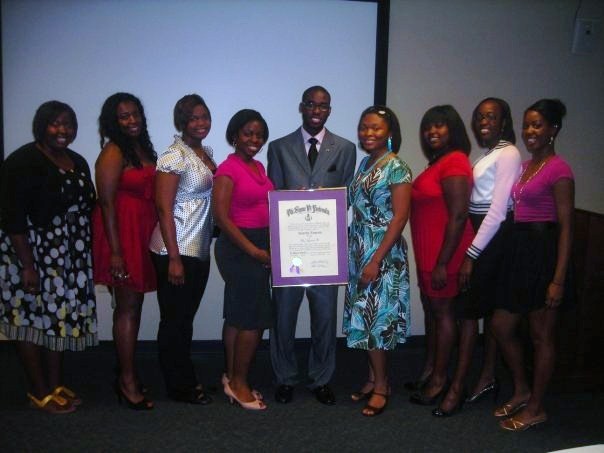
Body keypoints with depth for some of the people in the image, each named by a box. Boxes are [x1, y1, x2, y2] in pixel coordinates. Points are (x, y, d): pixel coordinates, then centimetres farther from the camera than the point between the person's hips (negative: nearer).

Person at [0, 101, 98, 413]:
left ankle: (57, 384, 24)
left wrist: (87, 256, 14)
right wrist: (27, 265, -19)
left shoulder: (77, 162, 11)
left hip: (68, 256, 7)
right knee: (33, 317, 2)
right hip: (33, 254, -7)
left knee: (60, 316, 11)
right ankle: (40, 393, 13)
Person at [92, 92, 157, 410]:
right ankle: (127, 381, 8)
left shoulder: (143, 147, 13)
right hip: (122, 233, -7)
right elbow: (106, 203, -14)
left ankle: (126, 373, 23)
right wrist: (115, 251, -18)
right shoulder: (113, 152, -10)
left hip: (143, 234, 7)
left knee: (134, 306, 12)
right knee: (127, 307, -2)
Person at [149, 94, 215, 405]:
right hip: (176, 251, -8)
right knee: (175, 320, 5)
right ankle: (178, 387, 20)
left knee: (186, 318, 17)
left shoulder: (205, 152, 11)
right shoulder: (174, 157, -14)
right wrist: (173, 259, -19)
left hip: (199, 250, 8)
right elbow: (164, 209, -17)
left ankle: (185, 380, 31)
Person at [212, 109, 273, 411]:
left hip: (259, 247, 8)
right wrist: (253, 250, -18)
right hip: (239, 248, -8)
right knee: (255, 318, -5)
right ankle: (239, 384, 10)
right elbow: (221, 216, -18)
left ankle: (232, 378, 25)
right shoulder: (228, 168, -12)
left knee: (238, 315, 14)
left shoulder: (258, 167, 13)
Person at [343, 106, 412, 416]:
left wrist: (376, 260, -18)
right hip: (358, 250, 7)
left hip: (383, 253, -7)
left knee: (377, 317, -2)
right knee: (364, 317, 11)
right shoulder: (364, 164, 11)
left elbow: (400, 217, -15)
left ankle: (381, 386, 12)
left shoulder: (396, 168, -10)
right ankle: (374, 377, 24)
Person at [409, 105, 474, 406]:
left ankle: (439, 379, 16)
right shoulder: (438, 162, 12)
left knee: (442, 312, 3)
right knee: (430, 309, 17)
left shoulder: (454, 162, -16)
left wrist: (443, 263, -20)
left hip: (443, 254, -9)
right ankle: (429, 369, 31)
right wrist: (430, 260, 14)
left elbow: (458, 216, -20)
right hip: (427, 253, 9)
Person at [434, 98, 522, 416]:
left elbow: (498, 210, -18)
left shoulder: (508, 154, -12)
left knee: (468, 308, -6)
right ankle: (488, 378, 23)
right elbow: (478, 201, 11)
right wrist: (471, 249, 6)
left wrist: (472, 254, -19)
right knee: (488, 308, 13)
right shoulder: (486, 153, 14)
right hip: (478, 232, 8)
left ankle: (458, 387, 2)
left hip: (493, 237, -8)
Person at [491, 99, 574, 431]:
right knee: (501, 327, 13)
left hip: (544, 253, -8)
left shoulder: (558, 169, -11)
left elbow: (566, 227, -14)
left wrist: (558, 279, -18)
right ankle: (522, 391, 33)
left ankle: (536, 408, 21)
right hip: (519, 251, 9)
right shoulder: (525, 166, 13)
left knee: (541, 335, 5)